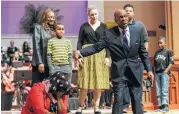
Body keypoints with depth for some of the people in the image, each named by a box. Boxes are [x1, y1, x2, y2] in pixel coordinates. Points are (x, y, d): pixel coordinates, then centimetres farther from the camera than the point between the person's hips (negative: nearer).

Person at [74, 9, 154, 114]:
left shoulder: (137, 31, 2)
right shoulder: (109, 34, -6)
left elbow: (143, 52, 6)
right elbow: (96, 47, -12)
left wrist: (149, 69, 2)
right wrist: (80, 52, -28)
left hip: (135, 71, 3)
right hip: (119, 72, -3)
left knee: (137, 100, 10)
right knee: (118, 100, -5)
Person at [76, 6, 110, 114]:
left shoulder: (103, 26, 7)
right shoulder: (84, 26, 6)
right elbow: (79, 42, 5)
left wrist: (107, 57, -4)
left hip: (100, 55, 1)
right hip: (87, 54, -1)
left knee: (99, 83, 2)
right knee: (85, 82, -3)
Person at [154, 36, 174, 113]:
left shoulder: (168, 52, 4)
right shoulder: (157, 53, 19)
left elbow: (171, 63, -3)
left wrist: (166, 71, -12)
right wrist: (155, 71, 9)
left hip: (164, 73, -5)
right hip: (157, 73, 6)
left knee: (164, 90, -11)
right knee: (158, 91, 3)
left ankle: (165, 106, -12)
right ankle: (160, 106, 6)